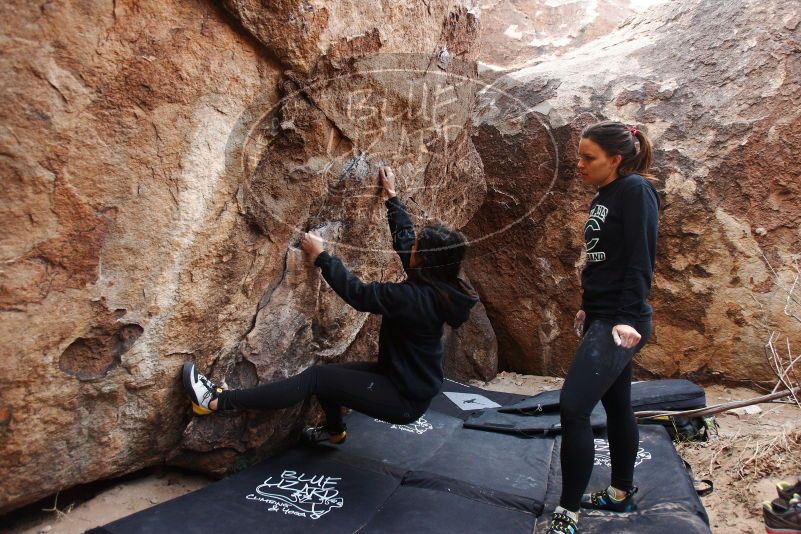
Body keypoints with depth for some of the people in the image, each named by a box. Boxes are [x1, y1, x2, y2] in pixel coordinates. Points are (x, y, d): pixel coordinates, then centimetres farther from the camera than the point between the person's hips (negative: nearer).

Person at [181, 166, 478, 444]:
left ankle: (215, 402, -11)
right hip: (407, 378, 9)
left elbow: (358, 293, -24)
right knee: (327, 374, 17)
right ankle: (334, 430, 45)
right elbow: (404, 237, 9)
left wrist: (320, 256, -13)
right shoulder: (435, 285, -3)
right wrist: (391, 195, 19)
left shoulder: (417, 298, -30)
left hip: (405, 400, -9)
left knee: (316, 378, -13)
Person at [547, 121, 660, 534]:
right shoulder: (603, 198, 14)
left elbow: (641, 260, -17)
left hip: (620, 321, -9)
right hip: (601, 317, 9)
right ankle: (621, 494, 33)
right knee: (616, 407, 18)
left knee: (573, 408, -13)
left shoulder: (635, 189, -10)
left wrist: (626, 318, -21)